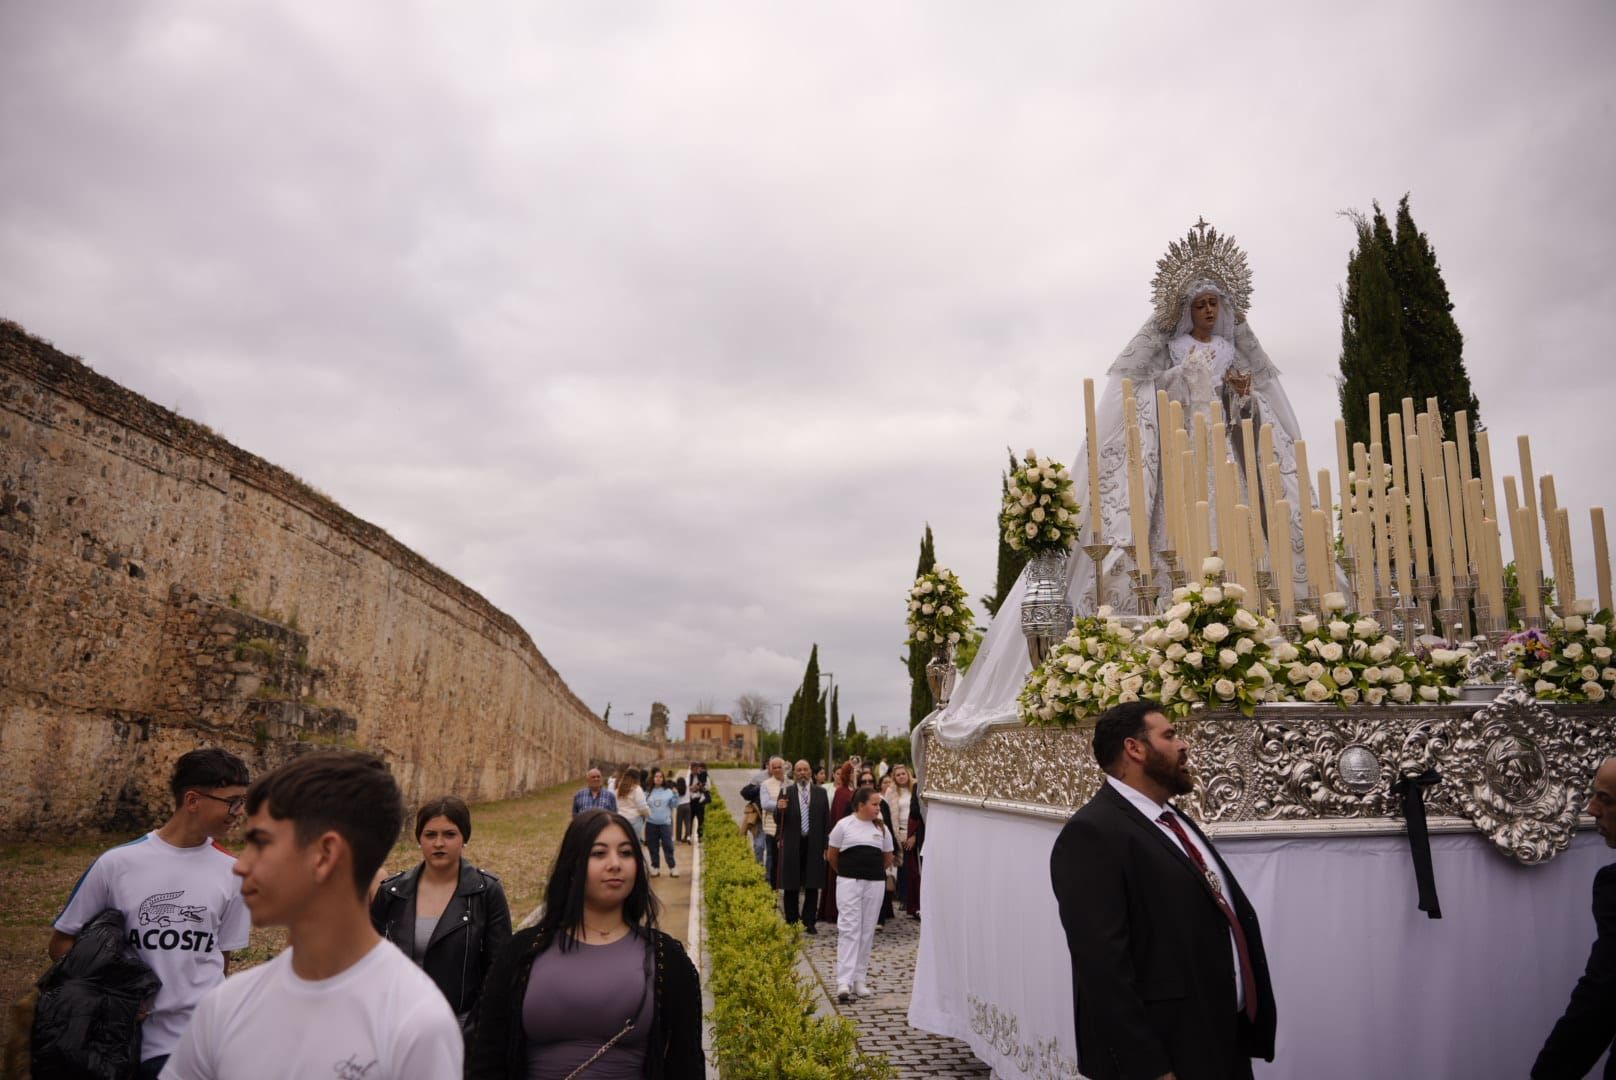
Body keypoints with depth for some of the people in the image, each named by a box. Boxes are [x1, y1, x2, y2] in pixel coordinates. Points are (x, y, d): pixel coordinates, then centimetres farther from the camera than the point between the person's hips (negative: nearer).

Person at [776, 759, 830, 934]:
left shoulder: (821, 792, 6)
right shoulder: (786, 792, 2)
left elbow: (826, 819, 6)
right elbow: (778, 819, 0)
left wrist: (827, 844, 2)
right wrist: (780, 809, -22)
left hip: (814, 845, 1)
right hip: (792, 845, -1)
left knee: (812, 886, 3)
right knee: (791, 887, 6)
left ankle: (809, 922, 12)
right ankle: (791, 922, 16)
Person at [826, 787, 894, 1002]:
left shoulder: (882, 829, 6)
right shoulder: (844, 825, -4)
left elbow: (888, 859, 18)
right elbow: (831, 856, 6)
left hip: (875, 884, 4)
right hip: (849, 882, -4)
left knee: (867, 931, 7)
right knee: (849, 929, -9)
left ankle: (859, 980, 16)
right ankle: (844, 982, -11)